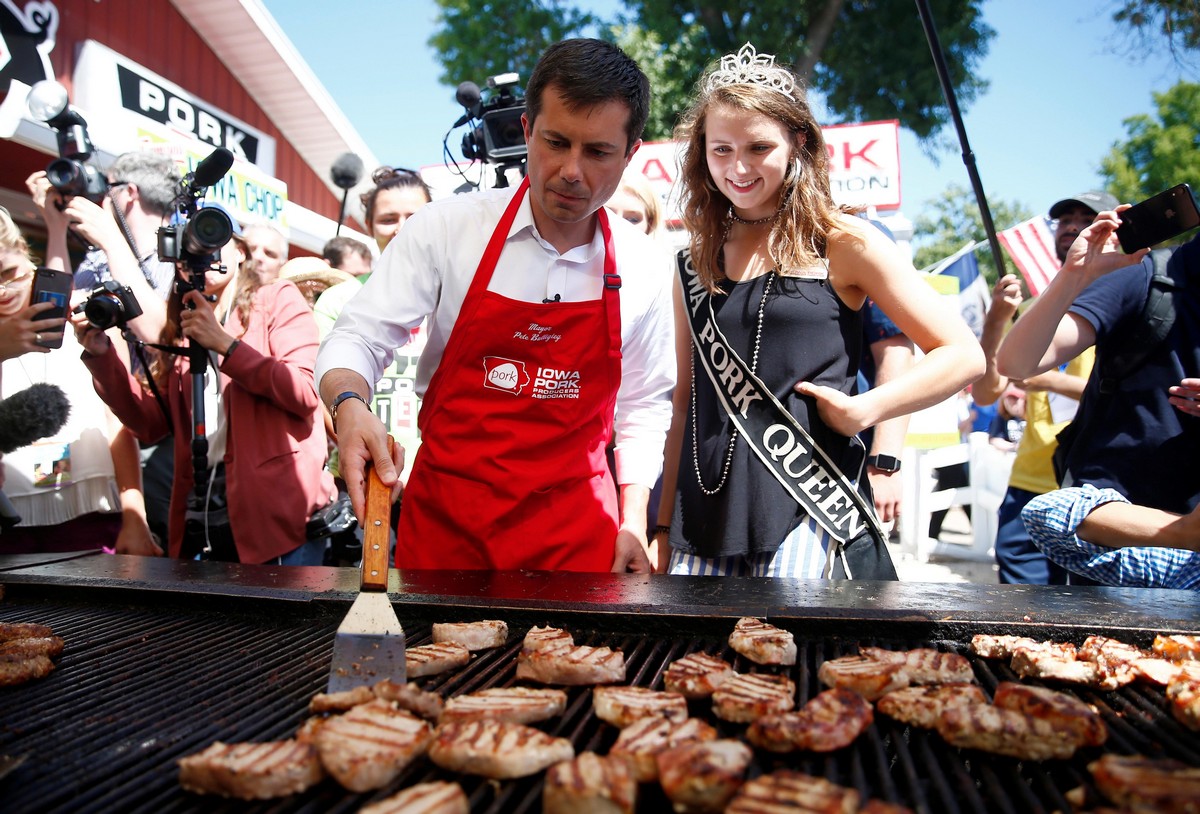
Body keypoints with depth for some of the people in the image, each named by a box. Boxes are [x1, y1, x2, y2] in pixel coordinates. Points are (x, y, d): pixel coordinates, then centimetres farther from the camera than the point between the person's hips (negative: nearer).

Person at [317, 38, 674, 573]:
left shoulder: (642, 267, -1)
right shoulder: (447, 227, -7)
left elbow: (642, 404, 9)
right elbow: (359, 338, -4)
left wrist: (633, 523, 2)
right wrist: (350, 404, -26)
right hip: (443, 521, 0)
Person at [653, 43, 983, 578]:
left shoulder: (842, 243, 0)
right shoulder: (695, 263, 11)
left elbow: (963, 355, 1)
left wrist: (863, 410, -12)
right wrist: (664, 523, 13)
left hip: (809, 517, -3)